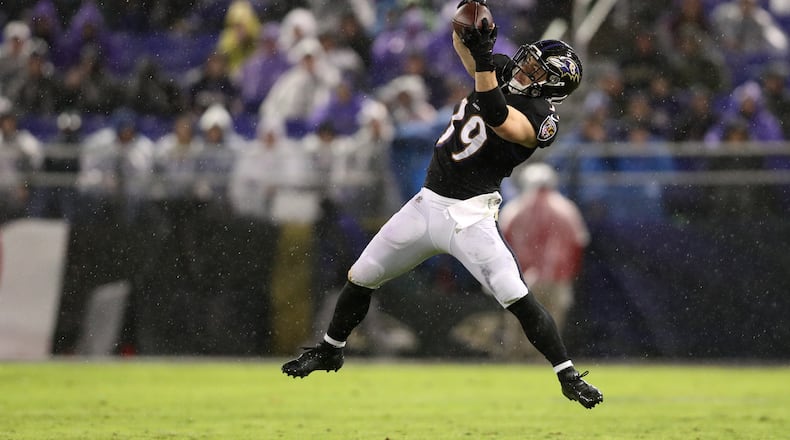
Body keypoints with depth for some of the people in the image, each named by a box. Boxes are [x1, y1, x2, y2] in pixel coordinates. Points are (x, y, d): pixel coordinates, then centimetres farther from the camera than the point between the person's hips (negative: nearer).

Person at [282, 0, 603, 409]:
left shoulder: (539, 117, -15)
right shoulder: (502, 72, 5)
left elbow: (496, 117, -32)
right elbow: (463, 38, 6)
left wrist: (483, 60, -38)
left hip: (469, 217, -7)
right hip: (428, 203, 7)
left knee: (517, 299, -19)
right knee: (360, 278, 14)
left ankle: (569, 376, -7)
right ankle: (329, 351, 35)